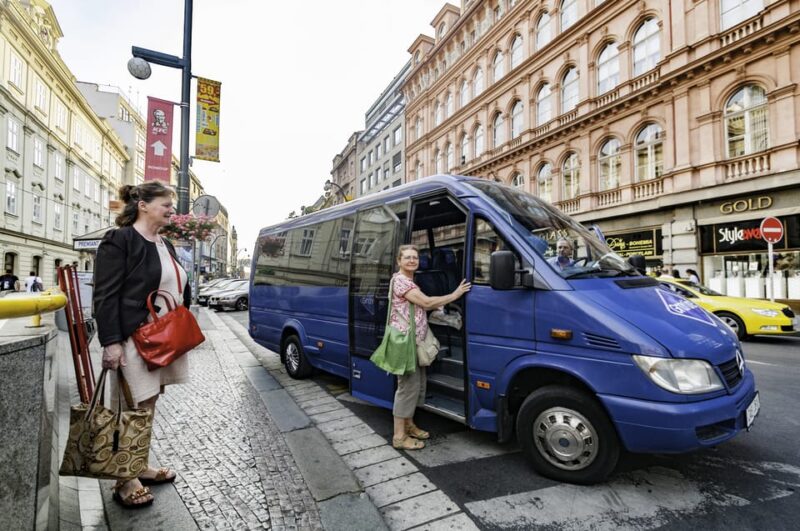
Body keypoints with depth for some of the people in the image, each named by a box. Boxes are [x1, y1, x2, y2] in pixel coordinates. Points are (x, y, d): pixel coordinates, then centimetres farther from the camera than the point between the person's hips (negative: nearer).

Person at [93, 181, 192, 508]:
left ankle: (140, 466, 32)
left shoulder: (165, 245, 15)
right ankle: (125, 481, 19)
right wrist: (111, 342, -20)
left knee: (148, 407, 16)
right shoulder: (119, 241, -9)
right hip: (134, 340, -8)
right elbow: (105, 296, -14)